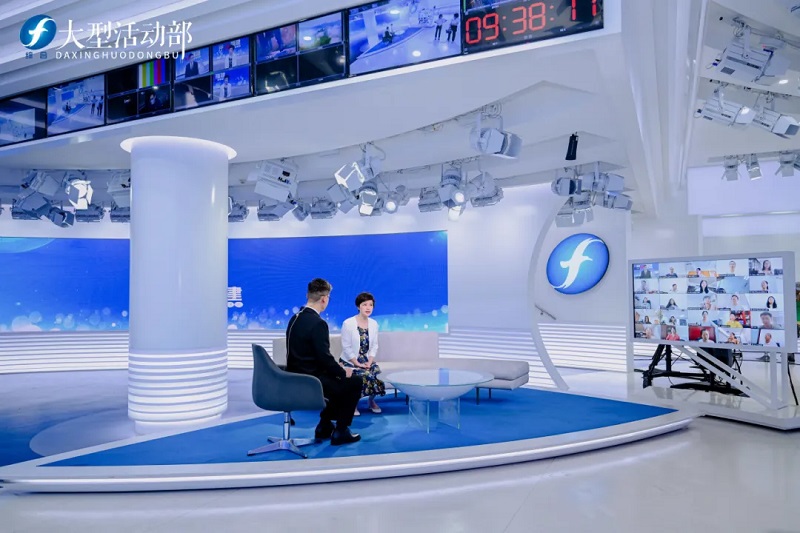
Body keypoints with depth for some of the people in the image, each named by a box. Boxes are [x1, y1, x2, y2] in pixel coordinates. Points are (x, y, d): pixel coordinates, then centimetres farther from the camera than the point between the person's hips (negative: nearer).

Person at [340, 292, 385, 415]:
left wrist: (369, 362, -10)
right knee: (365, 375, -30)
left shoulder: (374, 324, 5)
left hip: (367, 360, 5)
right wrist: (358, 363, -17)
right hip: (350, 361, -5)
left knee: (377, 371, -25)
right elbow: (346, 347, -12)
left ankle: (372, 400, 1)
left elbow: (374, 346, 5)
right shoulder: (348, 323, -11)